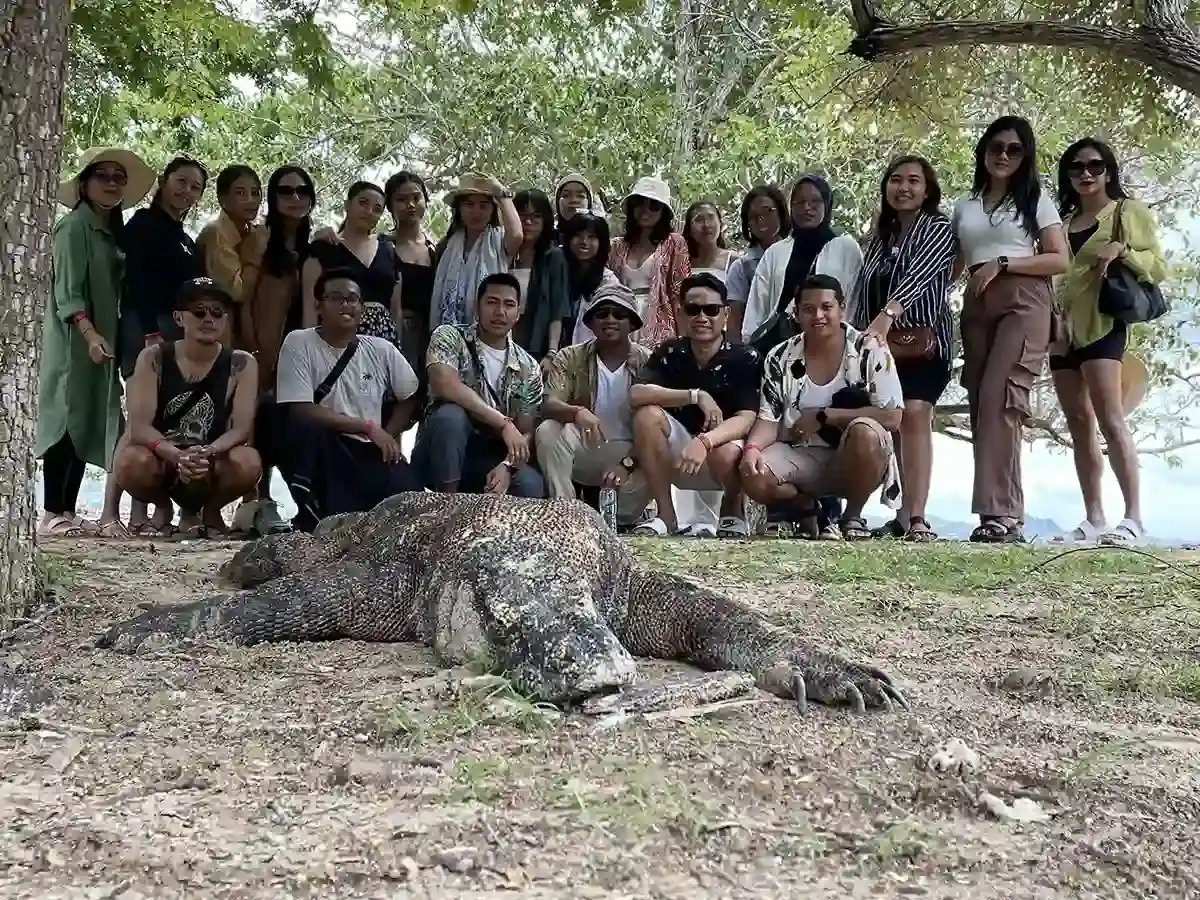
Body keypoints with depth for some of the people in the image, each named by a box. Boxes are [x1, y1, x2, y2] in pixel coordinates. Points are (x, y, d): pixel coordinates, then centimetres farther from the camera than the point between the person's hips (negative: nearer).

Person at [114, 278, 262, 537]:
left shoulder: (241, 364, -5)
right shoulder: (153, 359, -6)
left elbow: (241, 428, -13)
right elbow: (139, 427, -15)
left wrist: (207, 453, -34)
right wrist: (177, 455, -34)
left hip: (213, 471, 0)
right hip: (163, 462, 0)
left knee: (248, 462, -31)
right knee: (131, 461, -33)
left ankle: (208, 512, 5)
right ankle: (162, 509, 5)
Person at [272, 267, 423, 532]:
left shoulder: (381, 349, 4)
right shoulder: (299, 343, -7)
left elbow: (408, 398, 16)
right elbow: (300, 411, -16)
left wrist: (388, 436, -3)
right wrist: (368, 427, -15)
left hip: (371, 451, 3)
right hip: (321, 450, -3)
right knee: (307, 425, -36)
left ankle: (346, 513, 9)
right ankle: (310, 513, -17)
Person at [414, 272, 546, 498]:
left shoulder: (528, 368, 4)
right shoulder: (449, 337, -6)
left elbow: (526, 434, 0)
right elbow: (445, 385, -26)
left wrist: (507, 466, -22)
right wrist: (504, 423, -26)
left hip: (491, 460, 3)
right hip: (439, 458, -2)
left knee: (531, 486, -28)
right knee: (451, 415, -35)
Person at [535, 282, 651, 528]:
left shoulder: (647, 363, -3)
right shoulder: (569, 358, -1)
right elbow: (549, 406, -16)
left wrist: (628, 464, -24)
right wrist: (577, 412, -39)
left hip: (630, 454, -1)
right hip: (583, 453, 1)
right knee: (548, 430, -29)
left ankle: (620, 524, 0)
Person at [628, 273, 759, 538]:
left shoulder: (745, 358, -12)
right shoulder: (670, 352, -4)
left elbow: (746, 420, -23)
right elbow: (636, 394, -20)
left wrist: (704, 442, -42)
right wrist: (696, 396, -29)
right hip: (677, 455, 3)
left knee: (727, 453, -37)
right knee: (647, 414, -23)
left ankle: (733, 511, 0)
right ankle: (666, 515, -12)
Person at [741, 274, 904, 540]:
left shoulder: (871, 350, -8)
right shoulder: (780, 358, 0)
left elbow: (892, 417, -14)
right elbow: (769, 419, -2)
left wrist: (822, 416, -17)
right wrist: (752, 447, -26)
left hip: (857, 462, -2)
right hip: (801, 458, 2)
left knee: (866, 432, -36)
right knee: (754, 476, -27)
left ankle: (853, 516, -9)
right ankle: (807, 508, 8)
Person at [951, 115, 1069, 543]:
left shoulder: (1035, 199, 8)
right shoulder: (965, 205, 20)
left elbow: (1060, 261, 0)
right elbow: (954, 264, 20)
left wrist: (1003, 263, -10)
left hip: (1023, 302, -5)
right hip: (977, 305, 5)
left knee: (999, 399, -20)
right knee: (981, 404, -3)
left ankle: (1004, 512, -23)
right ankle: (999, 511, -2)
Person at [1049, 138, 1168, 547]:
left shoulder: (1129, 211, 5)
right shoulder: (1063, 221, 21)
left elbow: (1158, 266, 0)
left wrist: (1122, 250, -18)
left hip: (1103, 323, -6)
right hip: (1064, 328, 7)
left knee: (1109, 420, -17)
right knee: (1079, 426, 3)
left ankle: (1133, 518, -18)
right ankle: (1093, 518, 4)